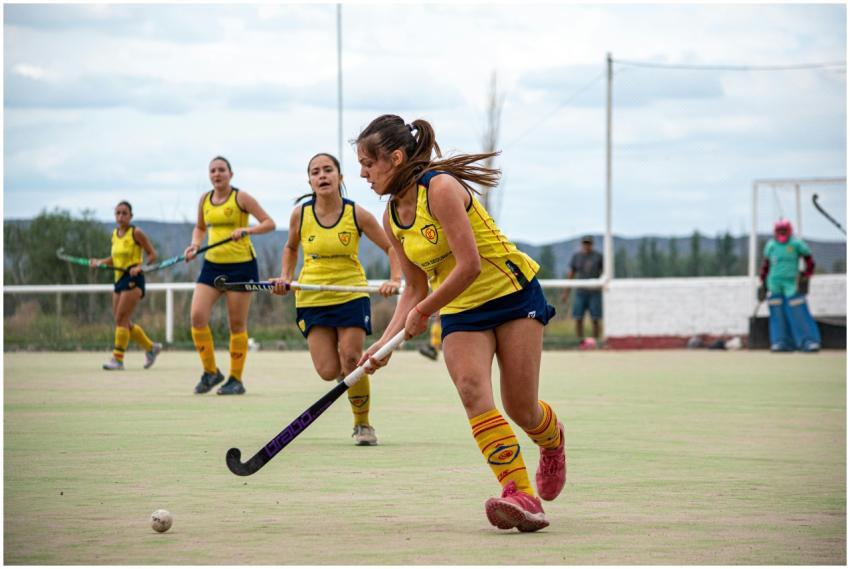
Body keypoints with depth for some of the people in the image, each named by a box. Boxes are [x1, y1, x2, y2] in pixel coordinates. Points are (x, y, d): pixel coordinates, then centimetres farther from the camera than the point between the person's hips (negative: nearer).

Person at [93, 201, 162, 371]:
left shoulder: (136, 233, -8)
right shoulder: (115, 234, 11)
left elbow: (152, 254, -6)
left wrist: (139, 267, -21)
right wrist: (100, 262, 5)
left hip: (133, 279, -8)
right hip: (119, 279, 8)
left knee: (121, 319, -13)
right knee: (123, 322, 9)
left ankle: (118, 359, -10)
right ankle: (151, 347, 26)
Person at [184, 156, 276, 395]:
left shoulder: (241, 198, -7)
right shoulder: (205, 199, 9)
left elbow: (269, 223, -9)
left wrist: (247, 230, -25)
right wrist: (195, 244, 5)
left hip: (241, 265, -5)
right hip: (212, 265, 5)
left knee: (237, 324, -1)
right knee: (197, 316, -10)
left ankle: (236, 379, 9)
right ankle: (210, 371, 6)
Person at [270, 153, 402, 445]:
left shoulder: (357, 215, -8)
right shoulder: (300, 214, -3)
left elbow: (391, 247, 0)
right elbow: (291, 247, 17)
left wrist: (395, 279, -16)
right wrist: (285, 277, 2)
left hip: (352, 296, -1)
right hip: (312, 299, 1)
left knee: (351, 360, -13)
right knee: (329, 371, -10)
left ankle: (362, 424, 7)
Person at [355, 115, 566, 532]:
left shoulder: (440, 188, -21)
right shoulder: (392, 219, 4)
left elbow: (469, 266, -25)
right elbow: (415, 287, 10)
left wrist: (421, 314, -16)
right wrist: (385, 342, -3)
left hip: (513, 294, -6)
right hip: (460, 312, 6)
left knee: (520, 408, -7)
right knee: (471, 388, -22)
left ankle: (552, 439, 32)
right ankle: (521, 494, -30)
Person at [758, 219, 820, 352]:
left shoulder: (796, 244, 0)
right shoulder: (771, 245, 10)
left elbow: (810, 261, 6)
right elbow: (766, 264, 21)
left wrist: (805, 276, -2)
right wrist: (763, 282, 18)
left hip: (792, 284, -3)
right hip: (775, 285, 3)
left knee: (798, 312, -10)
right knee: (777, 314, -1)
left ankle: (809, 341, -8)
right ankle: (781, 342, 5)